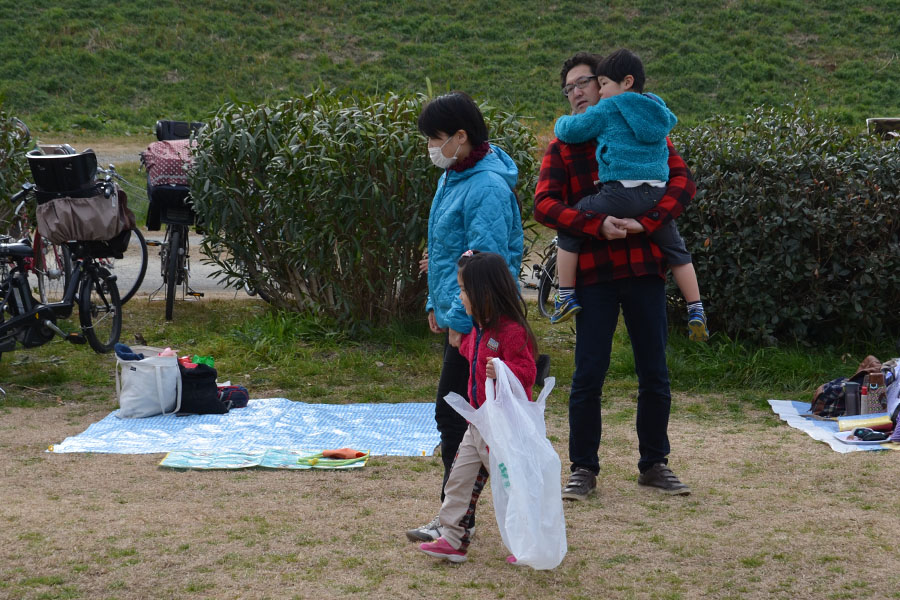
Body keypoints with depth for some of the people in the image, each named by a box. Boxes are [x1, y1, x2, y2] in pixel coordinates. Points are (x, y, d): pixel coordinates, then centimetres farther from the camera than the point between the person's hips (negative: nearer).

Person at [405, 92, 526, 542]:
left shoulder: (487, 188, -19)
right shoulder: (452, 177, 13)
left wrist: (460, 320, -21)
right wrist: (436, 304, 19)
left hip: (477, 322, -10)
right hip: (456, 314, 10)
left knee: (453, 416, -8)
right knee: (459, 416, 14)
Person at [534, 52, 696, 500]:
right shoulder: (562, 147, 6)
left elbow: (681, 181, -3)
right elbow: (544, 205, -6)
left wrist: (646, 222, -18)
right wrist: (597, 225, -20)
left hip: (645, 267, 1)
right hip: (594, 273, -1)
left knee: (654, 373, 7)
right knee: (588, 374, -1)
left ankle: (654, 464, 21)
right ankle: (583, 469, 10)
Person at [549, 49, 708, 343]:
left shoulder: (608, 109, -2)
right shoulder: (658, 111, 17)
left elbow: (570, 131, 1)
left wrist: (562, 121, 24)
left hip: (620, 194, -6)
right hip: (657, 196, 6)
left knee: (569, 227, 11)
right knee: (676, 251, 20)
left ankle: (566, 297, 9)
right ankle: (696, 312, 18)